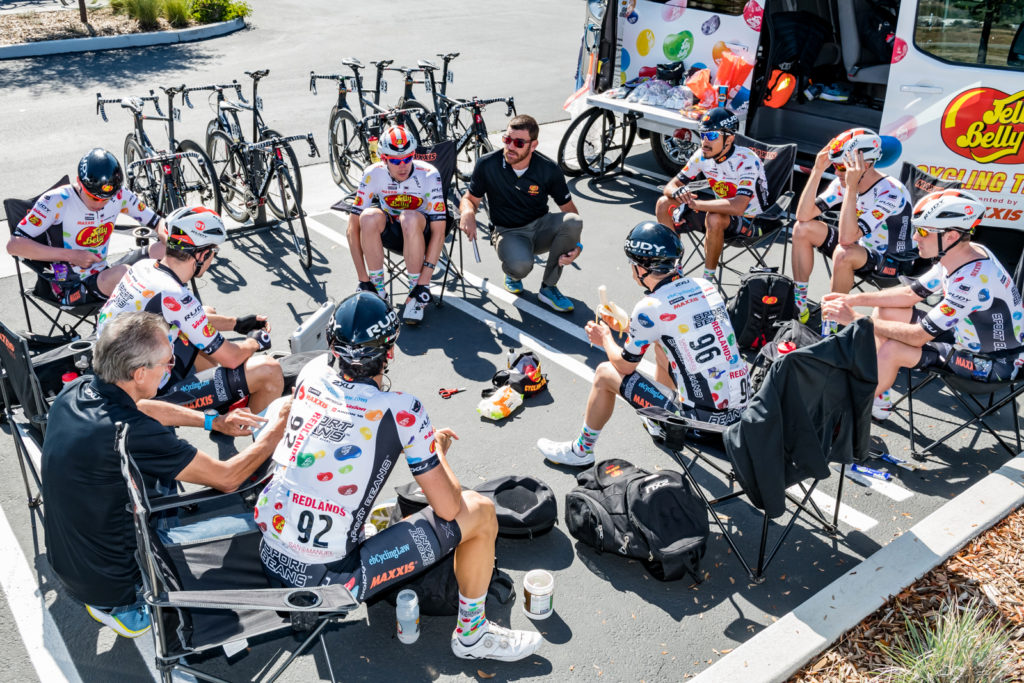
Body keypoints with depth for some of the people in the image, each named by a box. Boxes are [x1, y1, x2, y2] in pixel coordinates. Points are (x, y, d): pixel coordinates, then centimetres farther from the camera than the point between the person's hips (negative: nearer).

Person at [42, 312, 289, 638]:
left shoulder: (75, 391, -9)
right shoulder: (134, 434, -33)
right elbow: (228, 477, -21)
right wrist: (279, 427, -7)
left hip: (64, 559, 8)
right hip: (114, 581, -8)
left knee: (167, 474, 25)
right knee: (252, 526, -5)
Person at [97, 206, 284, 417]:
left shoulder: (143, 266, -2)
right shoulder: (174, 296, -28)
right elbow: (230, 358, -17)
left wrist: (237, 323, 20)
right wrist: (256, 341, 3)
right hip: (151, 398, -10)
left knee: (208, 314, 28)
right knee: (268, 369, -15)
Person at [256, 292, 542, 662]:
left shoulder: (313, 372, 0)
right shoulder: (400, 410, -18)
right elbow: (448, 508, -13)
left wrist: (423, 438, 20)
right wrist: (438, 450, 6)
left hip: (268, 559, 7)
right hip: (328, 582, -7)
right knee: (480, 511, 0)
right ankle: (472, 635, 18)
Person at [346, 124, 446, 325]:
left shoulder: (429, 175, -23)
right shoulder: (374, 174, -17)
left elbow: (438, 232, -25)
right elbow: (353, 228, -16)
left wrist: (424, 282, -30)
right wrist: (363, 279, -20)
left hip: (420, 233, -2)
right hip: (391, 233, 2)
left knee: (410, 218, -37)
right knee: (369, 217, -31)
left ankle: (415, 294, -21)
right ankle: (378, 292, -18)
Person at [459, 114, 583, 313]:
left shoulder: (548, 169, -11)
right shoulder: (487, 165, -12)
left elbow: (569, 209, -2)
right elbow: (470, 198, 1)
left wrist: (576, 244, -18)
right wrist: (467, 212, -25)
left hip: (540, 228, 2)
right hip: (508, 232, -2)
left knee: (572, 221, -31)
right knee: (520, 266, -38)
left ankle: (548, 287, -13)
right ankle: (513, 274, 7)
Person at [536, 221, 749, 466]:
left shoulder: (649, 308, -15)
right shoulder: (705, 286, 4)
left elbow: (624, 366, 0)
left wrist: (605, 339, 20)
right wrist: (628, 326, 33)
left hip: (703, 416, -7)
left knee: (605, 373, 8)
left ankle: (581, 451, 27)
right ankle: (658, 423, 45)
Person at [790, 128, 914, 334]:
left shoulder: (891, 193, -30)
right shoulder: (843, 182, -9)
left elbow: (846, 238, -39)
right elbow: (804, 215, -14)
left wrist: (852, 187, -41)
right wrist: (817, 171, -22)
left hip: (891, 262, -8)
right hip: (860, 245, 8)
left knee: (843, 254, -37)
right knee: (803, 228, -7)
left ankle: (830, 324, -19)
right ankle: (799, 305, -1)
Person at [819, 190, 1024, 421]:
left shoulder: (972, 280, -34)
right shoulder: (961, 254, -7)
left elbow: (918, 336, -29)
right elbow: (911, 293, 6)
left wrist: (855, 319, -22)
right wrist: (854, 299, -3)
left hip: (996, 364, -9)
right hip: (967, 333, 9)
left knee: (891, 350, -26)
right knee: (884, 312, 5)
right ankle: (879, 400, 15)